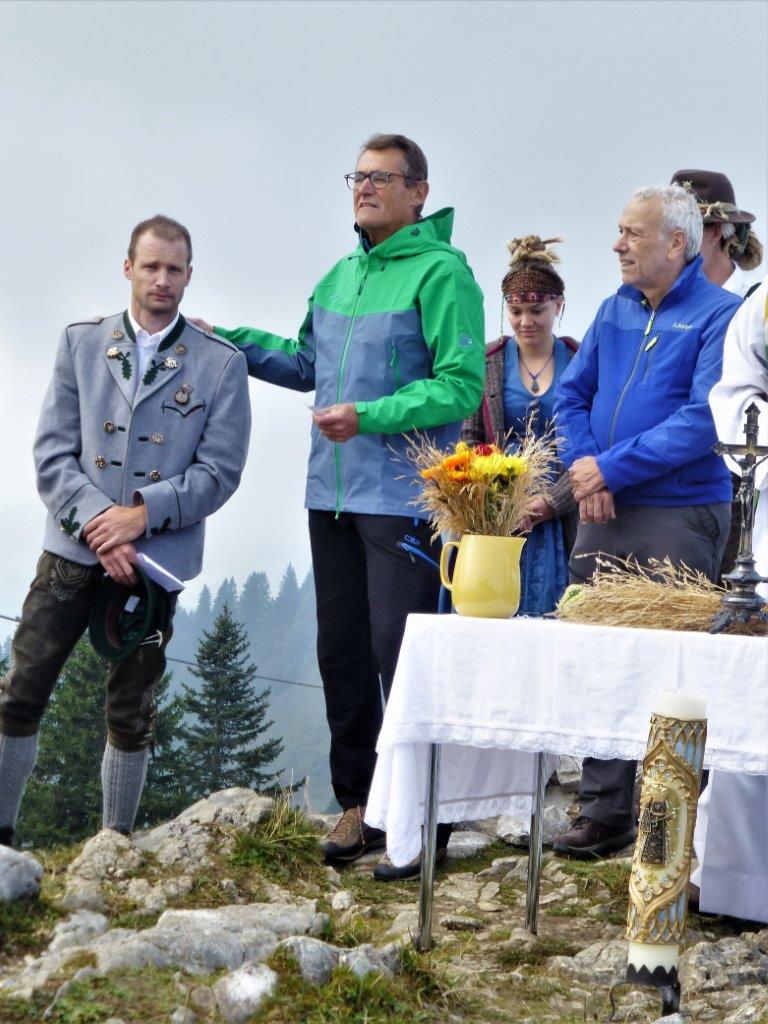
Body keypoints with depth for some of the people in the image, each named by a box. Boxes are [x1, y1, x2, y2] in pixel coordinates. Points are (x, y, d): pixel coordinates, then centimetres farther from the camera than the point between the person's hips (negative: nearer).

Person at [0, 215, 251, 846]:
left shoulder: (222, 363, 2)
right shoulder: (81, 343, 7)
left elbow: (220, 471, -3)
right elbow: (52, 451, 1)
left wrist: (143, 512, -15)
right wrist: (96, 523, -13)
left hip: (156, 558, -1)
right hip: (73, 551, 1)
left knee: (130, 714, 9)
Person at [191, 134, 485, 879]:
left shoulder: (441, 272, -9)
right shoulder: (340, 276, 15)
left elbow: (462, 385, -16)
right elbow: (308, 365, 27)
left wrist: (369, 417, -23)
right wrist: (227, 341, 20)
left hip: (403, 501, -8)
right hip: (332, 495, 8)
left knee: (400, 655, -7)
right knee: (341, 652, 13)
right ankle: (359, 803, 25)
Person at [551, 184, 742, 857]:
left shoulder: (719, 315, -8)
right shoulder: (616, 310, 13)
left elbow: (703, 422, -18)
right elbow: (572, 393, 14)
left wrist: (612, 467, -16)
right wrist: (582, 461, -5)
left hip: (679, 519, -7)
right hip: (604, 516, 7)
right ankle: (605, 814, 21)